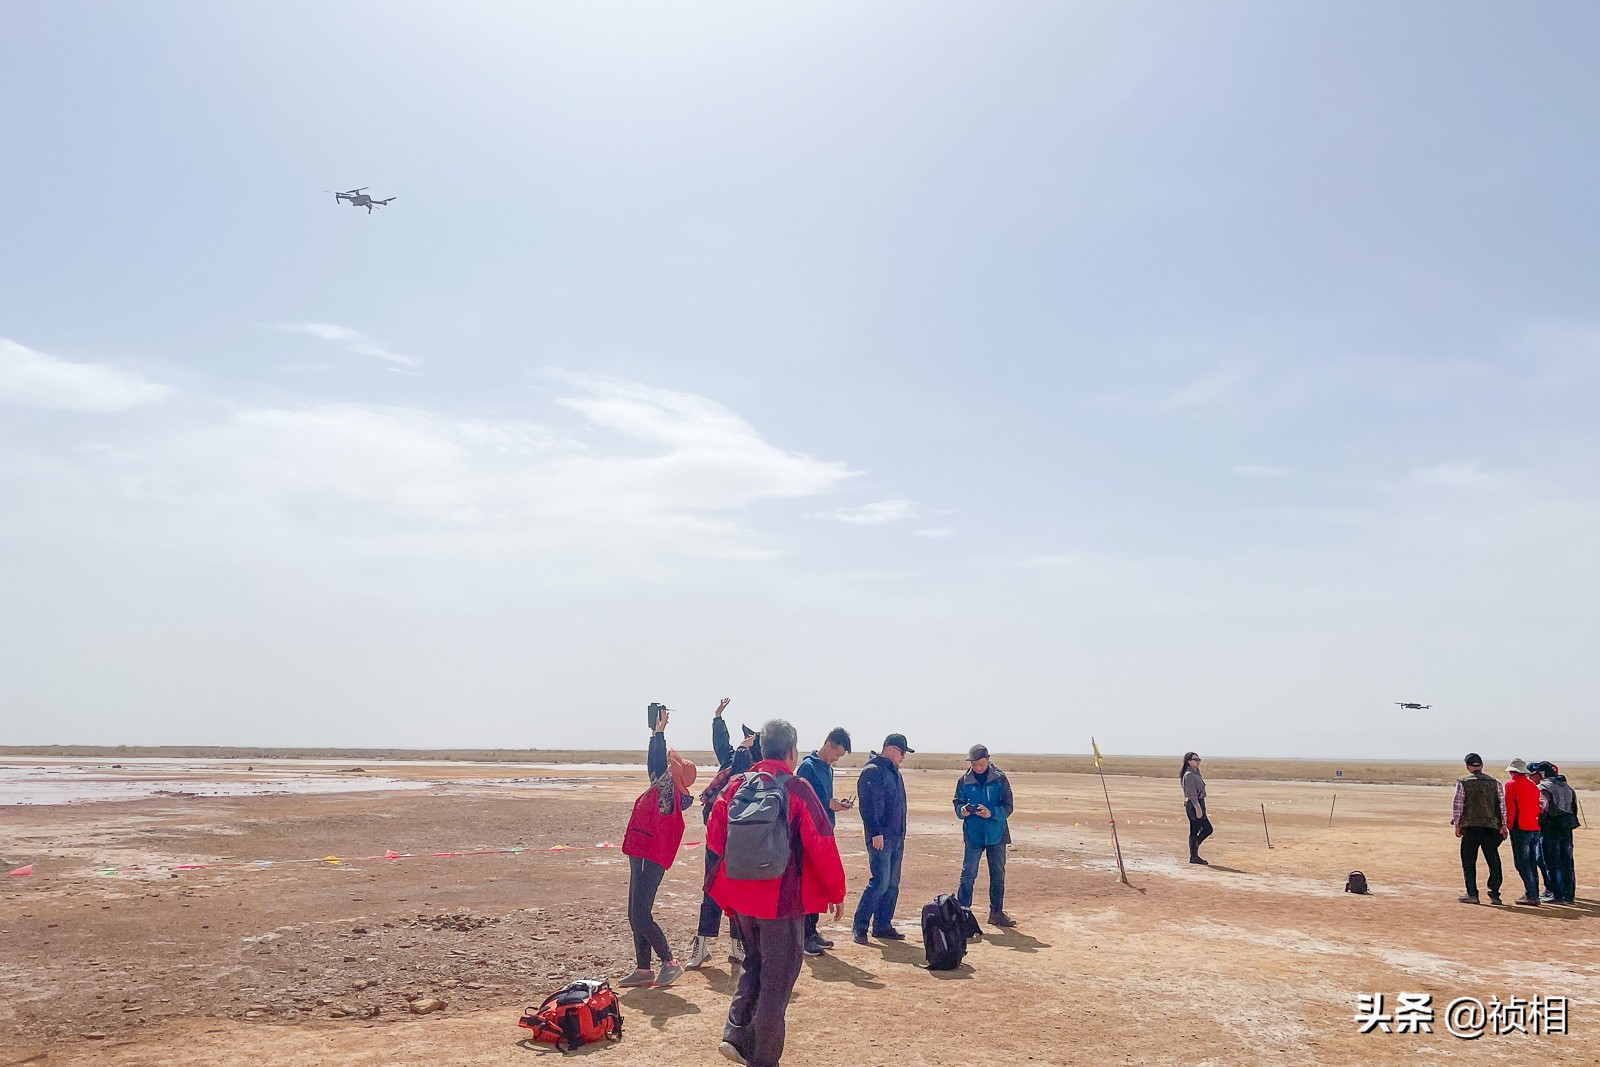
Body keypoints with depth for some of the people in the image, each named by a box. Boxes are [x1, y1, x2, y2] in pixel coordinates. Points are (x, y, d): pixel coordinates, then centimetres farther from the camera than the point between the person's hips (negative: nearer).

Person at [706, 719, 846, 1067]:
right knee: (777, 979, 8)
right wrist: (836, 890, -2)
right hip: (782, 896, -5)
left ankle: (737, 1034, 13)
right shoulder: (797, 788, -13)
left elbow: (715, 835, 7)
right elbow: (821, 843, -14)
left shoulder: (737, 785, 1)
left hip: (741, 895, 5)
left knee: (754, 964, 24)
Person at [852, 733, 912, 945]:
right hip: (881, 838, -9)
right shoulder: (872, 771, -12)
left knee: (892, 884, 10)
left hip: (896, 838, 9)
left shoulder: (893, 772, 18)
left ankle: (883, 925, 18)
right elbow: (868, 806, -18)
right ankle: (859, 925, -3)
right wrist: (876, 833, -21)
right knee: (880, 883, -12)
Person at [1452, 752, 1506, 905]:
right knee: (1494, 862, 10)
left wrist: (1457, 824, 2)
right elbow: (1502, 804, 3)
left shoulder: (1463, 782, -1)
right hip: (1491, 827, 3)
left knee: (1469, 862, 5)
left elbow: (1458, 805, -4)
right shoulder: (1494, 783, 7)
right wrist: (1503, 825, 7)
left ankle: (1472, 894, 3)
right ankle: (1494, 894, 9)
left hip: (1470, 826, -3)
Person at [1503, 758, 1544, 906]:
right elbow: (1538, 807, 14)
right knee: (1532, 863, 14)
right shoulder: (1533, 784, 14)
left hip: (1521, 828, -7)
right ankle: (1533, 895, 17)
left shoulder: (1511, 784, -6)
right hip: (1535, 828, 7)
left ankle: (1531, 895, -9)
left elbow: (1509, 807, -10)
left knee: (1522, 863, -4)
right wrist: (1536, 821, 18)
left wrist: (1508, 826, -2)